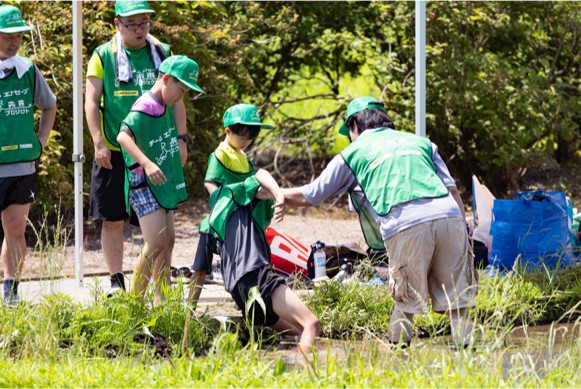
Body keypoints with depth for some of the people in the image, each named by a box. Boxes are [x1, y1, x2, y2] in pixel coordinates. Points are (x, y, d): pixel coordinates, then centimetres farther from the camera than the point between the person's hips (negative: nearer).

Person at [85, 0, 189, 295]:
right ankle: (116, 282, 10)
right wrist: (99, 143, -11)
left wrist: (180, 139, 2)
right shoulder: (103, 57, 1)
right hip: (115, 152, -1)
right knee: (112, 220, 2)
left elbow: (175, 99, 10)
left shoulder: (162, 54, 8)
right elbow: (92, 101, -3)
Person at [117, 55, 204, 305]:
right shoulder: (145, 108, -20)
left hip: (162, 185, 10)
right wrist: (146, 163, -46)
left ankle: (161, 301, 20)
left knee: (168, 241, 13)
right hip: (143, 184, -10)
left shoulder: (165, 107, 9)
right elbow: (123, 136, -35)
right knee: (156, 244, -16)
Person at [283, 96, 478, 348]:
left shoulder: (353, 153, 23)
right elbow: (452, 190, 22)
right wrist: (463, 231, 21)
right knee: (457, 299, 6)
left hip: (405, 224, -2)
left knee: (406, 303, 9)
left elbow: (308, 197, 29)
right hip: (449, 215, 3)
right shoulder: (421, 142, 31)